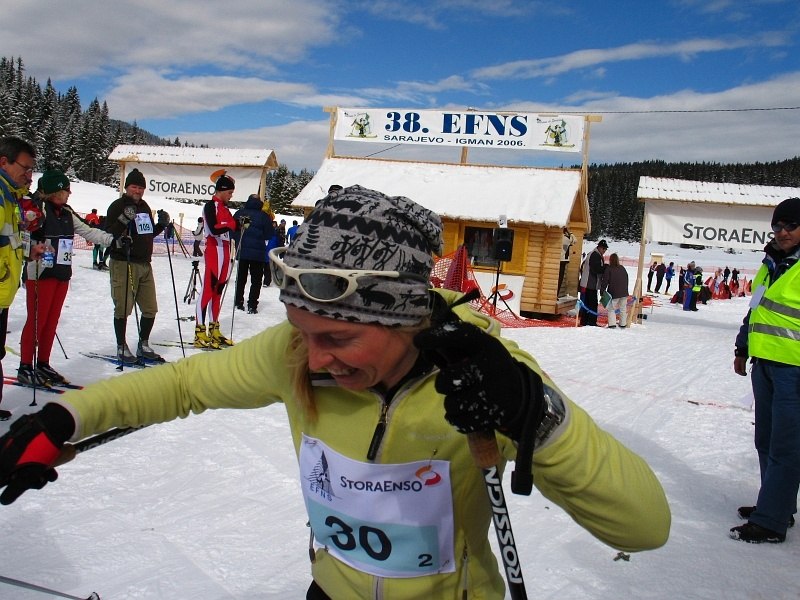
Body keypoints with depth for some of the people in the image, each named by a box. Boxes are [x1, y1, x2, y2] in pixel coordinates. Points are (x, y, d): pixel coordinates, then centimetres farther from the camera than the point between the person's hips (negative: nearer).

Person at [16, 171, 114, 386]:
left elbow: (87, 232, 15)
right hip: (40, 273, -7)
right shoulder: (39, 209, -10)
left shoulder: (66, 213, 12)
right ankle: (25, 367, 7)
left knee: (52, 321, 11)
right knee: (36, 320, -2)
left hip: (62, 273, 7)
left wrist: (112, 239, 8)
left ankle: (43, 365, 21)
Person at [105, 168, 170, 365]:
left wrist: (162, 224, 9)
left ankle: (143, 345, 23)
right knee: (123, 308, -2)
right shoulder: (117, 206, -6)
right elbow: (107, 233, -14)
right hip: (123, 264, -7)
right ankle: (122, 348, 10)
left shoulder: (145, 207, 16)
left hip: (144, 264, 7)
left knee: (150, 309, 8)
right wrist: (123, 220, -28)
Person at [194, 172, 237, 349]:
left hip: (225, 250, 9)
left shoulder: (224, 208, 20)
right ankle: (200, 333, -13)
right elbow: (214, 229, -19)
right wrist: (234, 223, -20)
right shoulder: (210, 206, -6)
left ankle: (214, 330, 16)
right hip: (214, 249, -9)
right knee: (208, 290, -11)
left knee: (218, 290, 11)